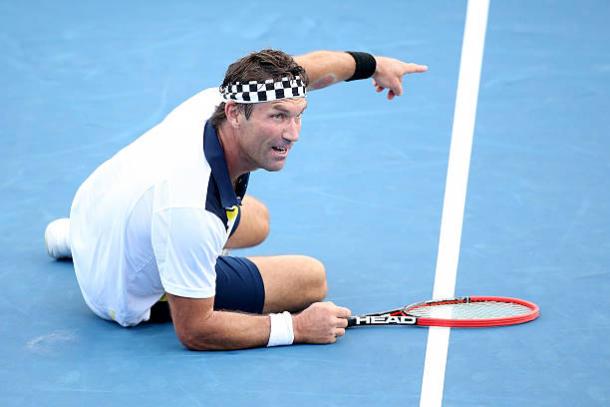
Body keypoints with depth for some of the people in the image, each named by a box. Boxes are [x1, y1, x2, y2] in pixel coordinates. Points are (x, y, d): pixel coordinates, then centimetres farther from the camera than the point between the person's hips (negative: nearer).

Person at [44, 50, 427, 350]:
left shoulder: (216, 100, -22)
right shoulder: (191, 209, -44)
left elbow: (305, 69, 1)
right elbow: (194, 331, -32)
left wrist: (372, 64, 18)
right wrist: (297, 328, -26)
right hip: (132, 297, -7)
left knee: (256, 221, 33)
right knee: (311, 277, -1)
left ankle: (77, 236, 36)